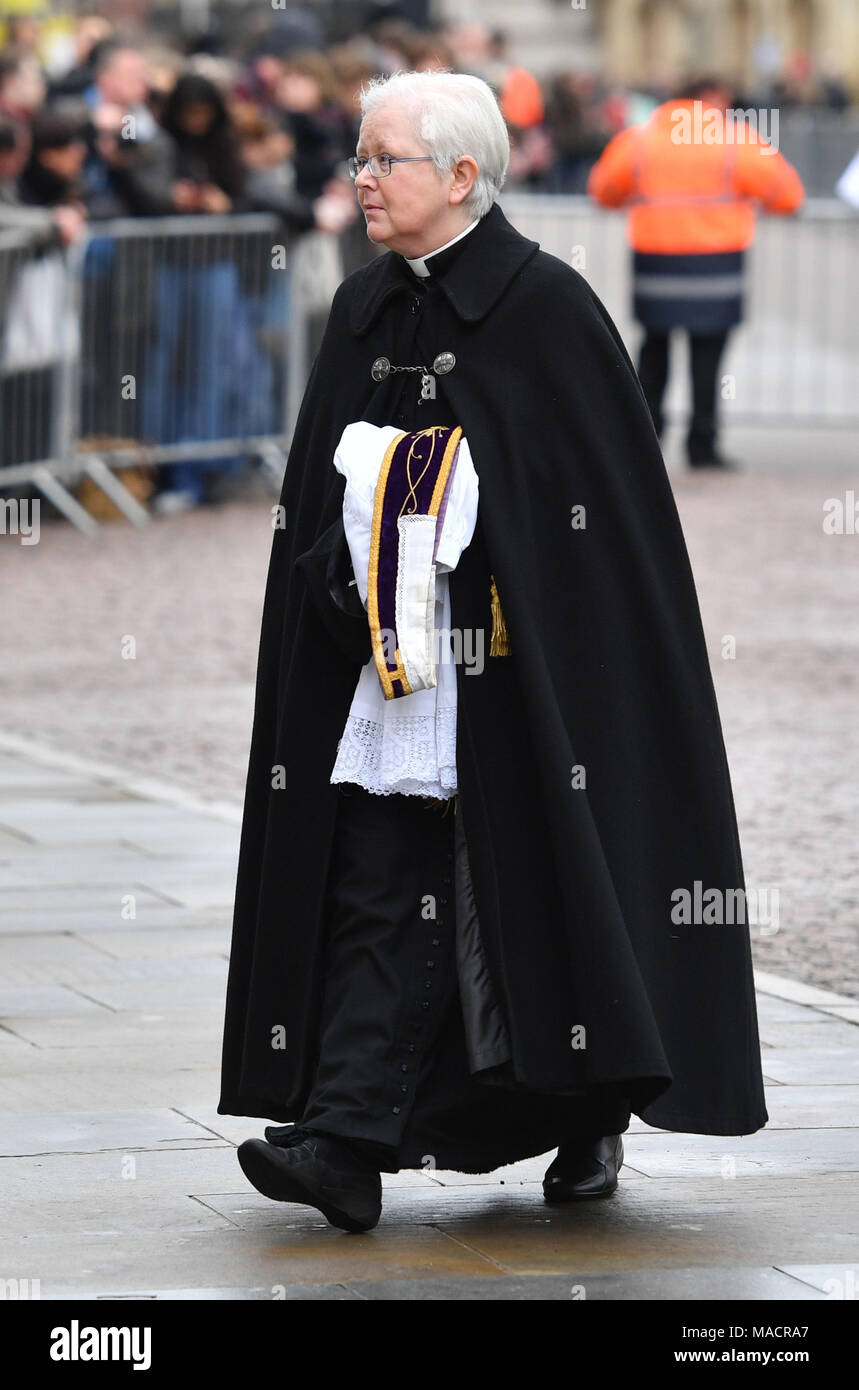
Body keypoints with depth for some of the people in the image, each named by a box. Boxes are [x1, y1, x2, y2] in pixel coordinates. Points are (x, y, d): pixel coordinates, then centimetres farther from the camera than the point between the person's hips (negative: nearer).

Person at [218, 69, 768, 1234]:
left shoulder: (546, 307, -7)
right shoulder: (363, 311, 11)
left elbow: (611, 493, -8)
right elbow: (319, 495, 16)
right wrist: (345, 582, 0)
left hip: (520, 671, -5)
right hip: (384, 658, 5)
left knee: (551, 879, 4)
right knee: (381, 888, -5)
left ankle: (595, 1112, 23)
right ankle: (348, 1145, -13)